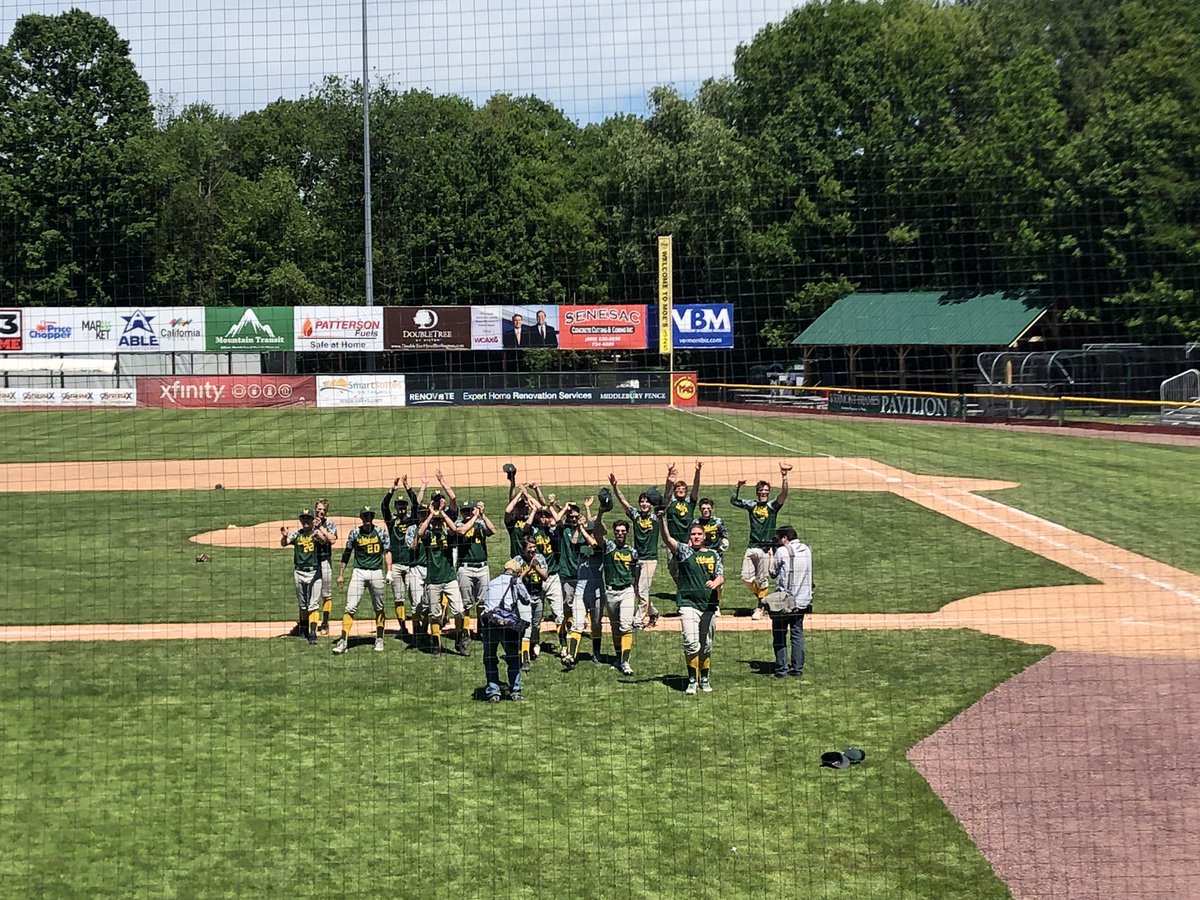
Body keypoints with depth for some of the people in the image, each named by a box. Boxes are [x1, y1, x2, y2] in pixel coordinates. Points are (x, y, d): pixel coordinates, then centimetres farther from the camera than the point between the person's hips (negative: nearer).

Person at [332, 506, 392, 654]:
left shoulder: (381, 532, 4)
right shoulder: (355, 532, 4)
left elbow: (387, 552, 2)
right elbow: (346, 553, 10)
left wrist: (389, 571, -10)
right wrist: (341, 574, 9)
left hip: (376, 572, 1)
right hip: (359, 572, 0)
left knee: (379, 608, 8)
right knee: (350, 607, -9)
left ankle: (379, 639, 20)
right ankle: (343, 641, -11)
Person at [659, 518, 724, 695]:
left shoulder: (714, 554, 14)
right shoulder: (684, 551, 4)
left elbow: (721, 577, 7)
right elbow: (667, 538, -12)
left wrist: (715, 583, -17)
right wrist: (661, 519, -28)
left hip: (709, 604, 3)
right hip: (688, 603, -3)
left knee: (706, 644, 10)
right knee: (691, 642, -15)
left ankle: (705, 679, 23)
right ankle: (692, 680, -8)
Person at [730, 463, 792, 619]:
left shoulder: (772, 506, 1)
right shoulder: (751, 505, 11)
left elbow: (783, 494, -15)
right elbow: (733, 500, 13)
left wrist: (784, 477, -27)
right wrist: (738, 487, -2)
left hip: (765, 549, -4)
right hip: (751, 547, 4)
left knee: (762, 580, 0)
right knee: (746, 577, 0)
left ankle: (760, 608, 12)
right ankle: (759, 597, 25)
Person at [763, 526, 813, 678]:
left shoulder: (782, 551, -11)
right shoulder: (807, 550, 6)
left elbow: (773, 573, -4)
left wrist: (771, 556, 11)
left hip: (784, 600, -5)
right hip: (802, 601, 5)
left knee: (780, 635, 3)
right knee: (797, 634, 13)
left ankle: (782, 669, 1)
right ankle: (798, 668, 12)